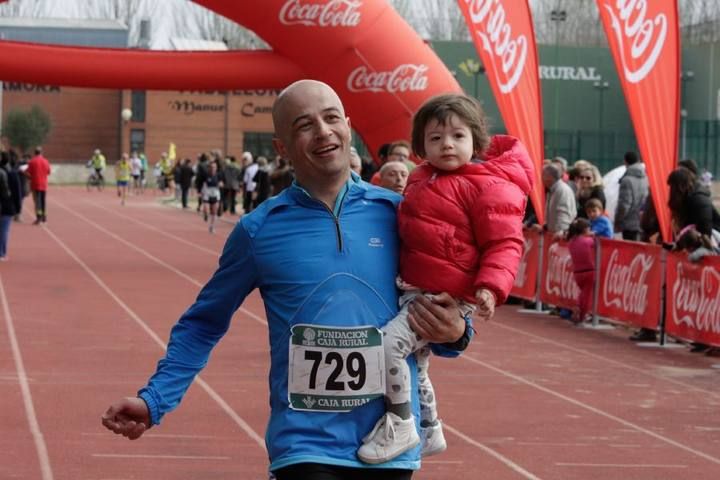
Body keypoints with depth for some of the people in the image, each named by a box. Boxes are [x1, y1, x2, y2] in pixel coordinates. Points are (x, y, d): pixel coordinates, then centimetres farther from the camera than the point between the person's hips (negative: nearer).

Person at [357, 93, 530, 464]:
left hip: (446, 297, -10)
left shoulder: (488, 186, -15)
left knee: (389, 343, -23)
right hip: (414, 290, 10)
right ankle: (430, 431, 41)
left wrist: (492, 287, -30)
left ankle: (400, 425, -8)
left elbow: (504, 243, -19)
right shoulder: (423, 178, 11)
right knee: (414, 362, 22)